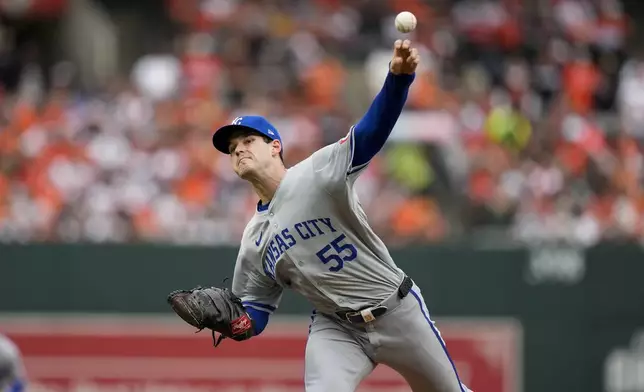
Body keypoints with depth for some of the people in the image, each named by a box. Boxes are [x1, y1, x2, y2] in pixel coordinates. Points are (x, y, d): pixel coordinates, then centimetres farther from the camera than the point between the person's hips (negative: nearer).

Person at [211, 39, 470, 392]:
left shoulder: (317, 172, -11)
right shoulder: (254, 241, 4)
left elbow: (372, 131, -26)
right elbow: (253, 312, 8)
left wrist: (399, 75, -44)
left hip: (397, 312, -3)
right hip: (335, 328, 3)